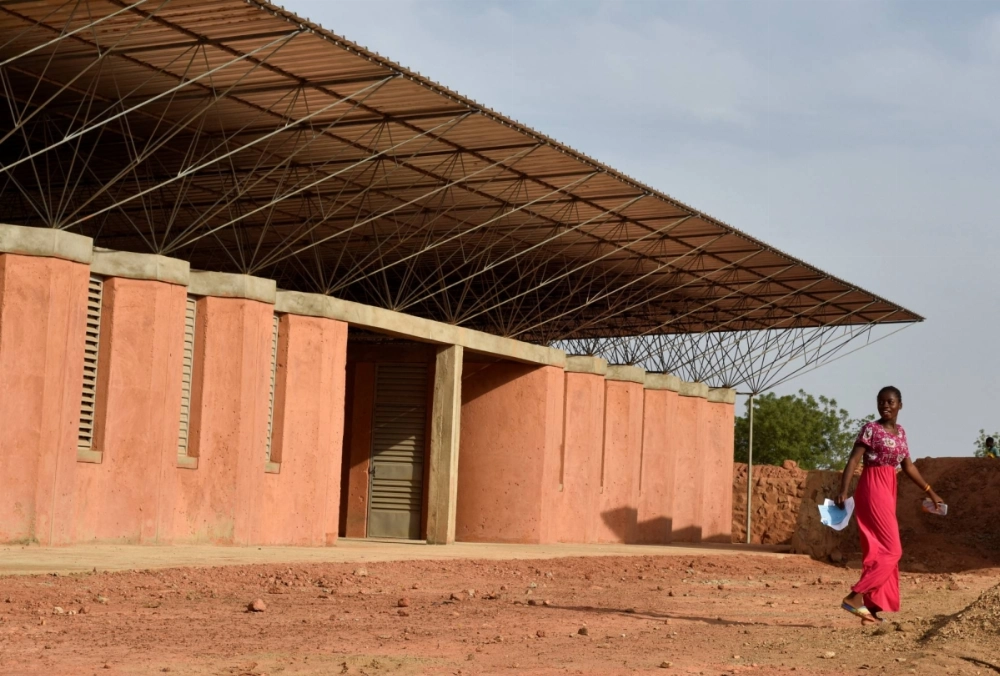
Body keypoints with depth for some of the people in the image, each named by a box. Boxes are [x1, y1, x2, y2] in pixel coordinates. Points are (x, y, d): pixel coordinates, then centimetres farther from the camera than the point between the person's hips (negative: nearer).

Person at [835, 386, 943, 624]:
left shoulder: (900, 431, 14)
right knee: (891, 550, -12)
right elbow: (853, 460, -15)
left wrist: (930, 491, 23)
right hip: (872, 489, -8)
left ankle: (871, 607, 10)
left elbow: (908, 466, 21)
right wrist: (843, 491, -25)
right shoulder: (871, 429, -9)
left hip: (888, 491, 8)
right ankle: (854, 597, -14)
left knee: (880, 550, 7)